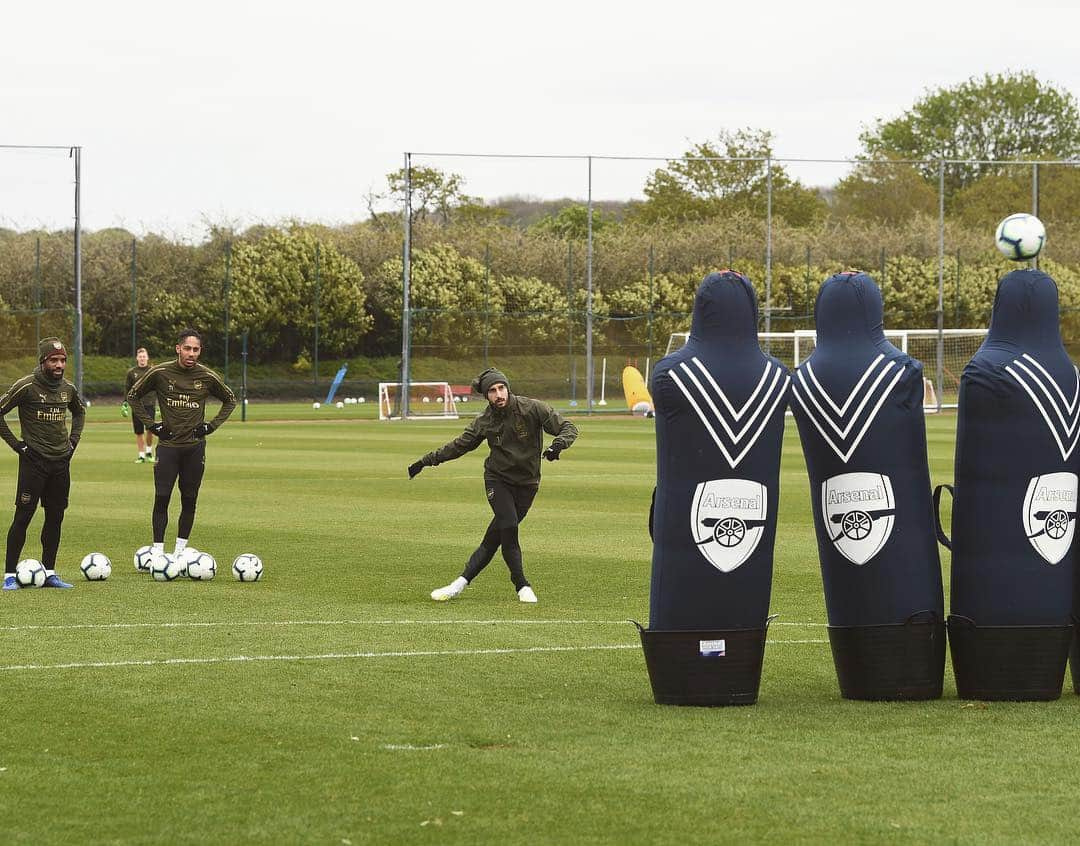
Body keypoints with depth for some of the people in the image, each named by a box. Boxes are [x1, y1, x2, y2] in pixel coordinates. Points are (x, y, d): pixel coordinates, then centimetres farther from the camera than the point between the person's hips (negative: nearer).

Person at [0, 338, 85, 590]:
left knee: (55, 517, 8)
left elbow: (79, 411, 28)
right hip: (33, 460, -6)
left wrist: (73, 440, 15)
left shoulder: (68, 388, 7)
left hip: (61, 462, 6)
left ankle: (49, 573, 16)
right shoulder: (26, 386, -11)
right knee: (23, 516, -8)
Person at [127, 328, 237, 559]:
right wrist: (151, 424, 2)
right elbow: (133, 396, 10)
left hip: (195, 446, 2)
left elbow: (230, 400, 17)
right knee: (161, 499, -7)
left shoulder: (207, 377, 0)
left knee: (189, 501, 4)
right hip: (168, 445, -1)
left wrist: (211, 426, 6)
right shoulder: (160, 373, -4)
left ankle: (180, 551, 13)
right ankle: (158, 552, -2)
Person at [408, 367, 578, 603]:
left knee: (493, 539, -3)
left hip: (526, 484, -1)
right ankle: (522, 586, -11)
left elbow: (568, 428, -9)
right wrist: (427, 460, 9)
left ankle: (462, 582, 5)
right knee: (508, 526, -20)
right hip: (497, 479, 1)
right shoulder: (484, 422, -1)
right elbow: (459, 445, 11)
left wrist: (558, 444, -30)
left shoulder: (532, 409, -10)